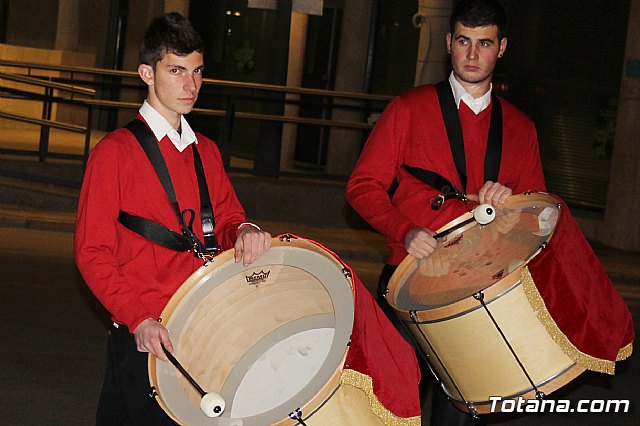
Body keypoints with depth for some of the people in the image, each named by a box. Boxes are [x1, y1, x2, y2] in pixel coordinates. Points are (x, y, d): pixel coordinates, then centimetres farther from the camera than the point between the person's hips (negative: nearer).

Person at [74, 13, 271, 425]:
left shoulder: (206, 152, 14)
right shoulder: (116, 151, -5)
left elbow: (226, 221, 18)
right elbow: (92, 251, -7)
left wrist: (244, 232, -7)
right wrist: (138, 318, -18)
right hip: (143, 339, -5)